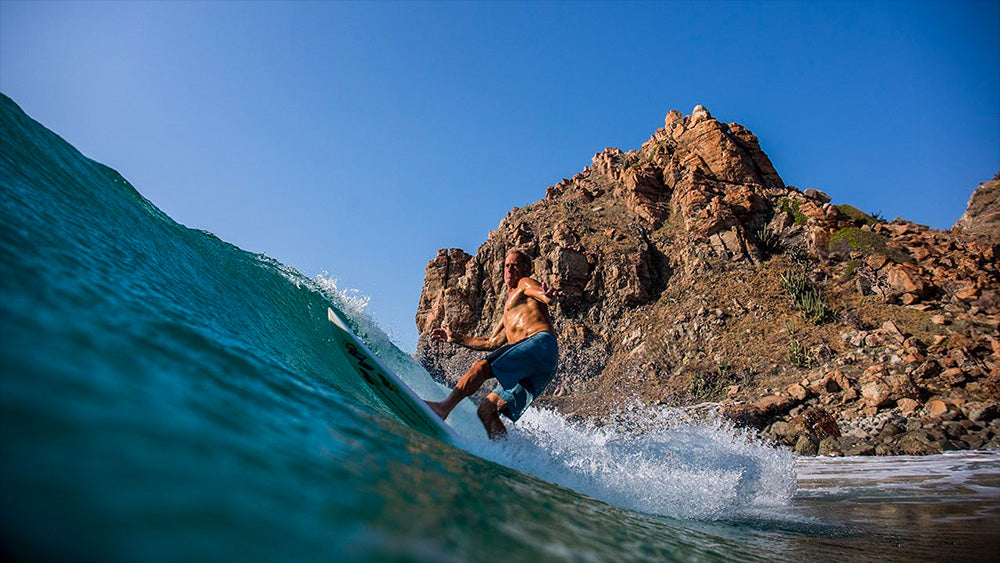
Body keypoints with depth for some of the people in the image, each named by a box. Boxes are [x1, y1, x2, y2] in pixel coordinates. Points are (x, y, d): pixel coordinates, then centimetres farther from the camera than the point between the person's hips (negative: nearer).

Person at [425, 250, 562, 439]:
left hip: (540, 342, -8)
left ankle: (444, 407, -30)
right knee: (486, 411, -4)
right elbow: (491, 343, 42)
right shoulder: (509, 313, 38)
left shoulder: (525, 284, 15)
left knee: (481, 366, -25)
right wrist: (455, 338, 42)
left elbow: (543, 295, -9)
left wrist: (549, 295, -35)